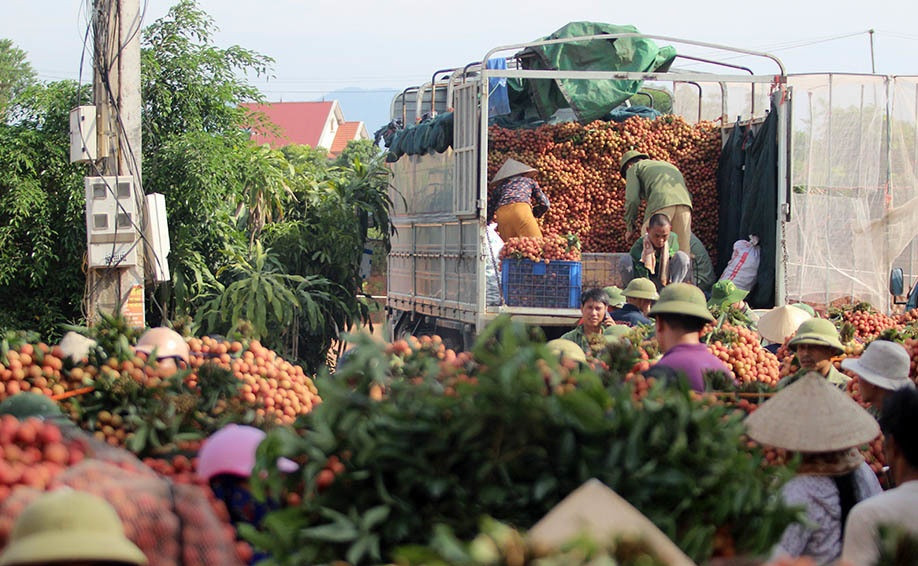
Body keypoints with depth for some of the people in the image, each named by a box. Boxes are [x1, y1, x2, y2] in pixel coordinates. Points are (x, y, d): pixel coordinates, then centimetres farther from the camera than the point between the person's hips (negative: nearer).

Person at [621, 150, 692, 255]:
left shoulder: (633, 169, 22)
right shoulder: (667, 165, 40)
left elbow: (632, 199, 6)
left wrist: (630, 228, 16)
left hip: (660, 204, -5)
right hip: (684, 204, 5)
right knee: (682, 253, 3)